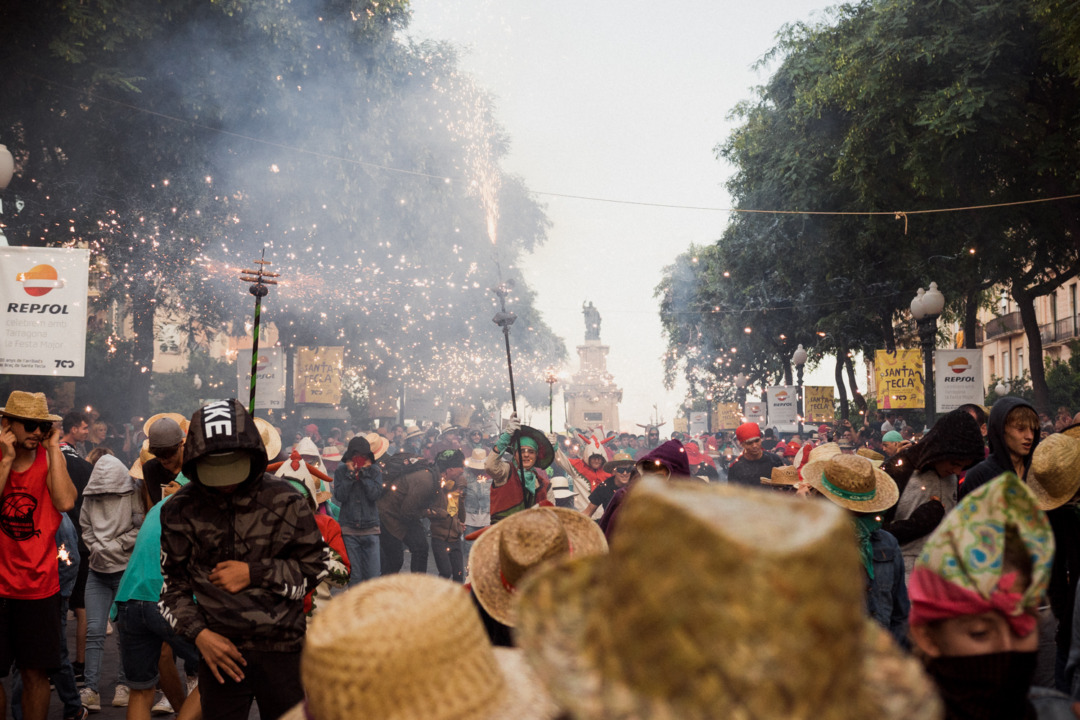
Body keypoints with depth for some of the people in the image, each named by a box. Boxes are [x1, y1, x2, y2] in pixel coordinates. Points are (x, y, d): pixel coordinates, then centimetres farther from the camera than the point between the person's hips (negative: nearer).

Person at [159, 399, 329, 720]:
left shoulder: (283, 499, -5)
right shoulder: (182, 510, 0)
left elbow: (317, 566, 0)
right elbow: (173, 582, 8)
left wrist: (254, 574, -10)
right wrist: (198, 633, -6)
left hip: (282, 649, 0)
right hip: (219, 649, 1)